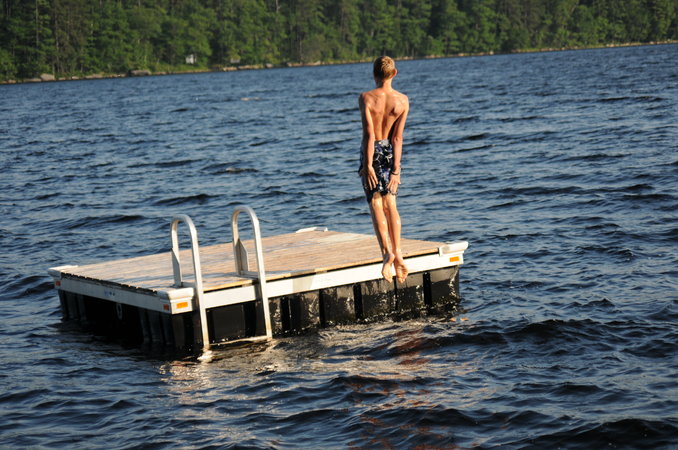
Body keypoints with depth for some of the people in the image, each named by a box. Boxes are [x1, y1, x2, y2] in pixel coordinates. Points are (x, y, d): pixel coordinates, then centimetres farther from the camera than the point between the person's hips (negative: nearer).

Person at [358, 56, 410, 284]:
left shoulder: (366, 98, -13)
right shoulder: (403, 100, -5)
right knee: (390, 205, 14)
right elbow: (398, 137, -7)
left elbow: (369, 134, -17)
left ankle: (387, 252, -17)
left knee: (376, 205, -1)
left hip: (372, 152, -3)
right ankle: (398, 253, 10)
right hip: (391, 153, 3)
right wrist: (396, 169, -7)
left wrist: (368, 165, -15)